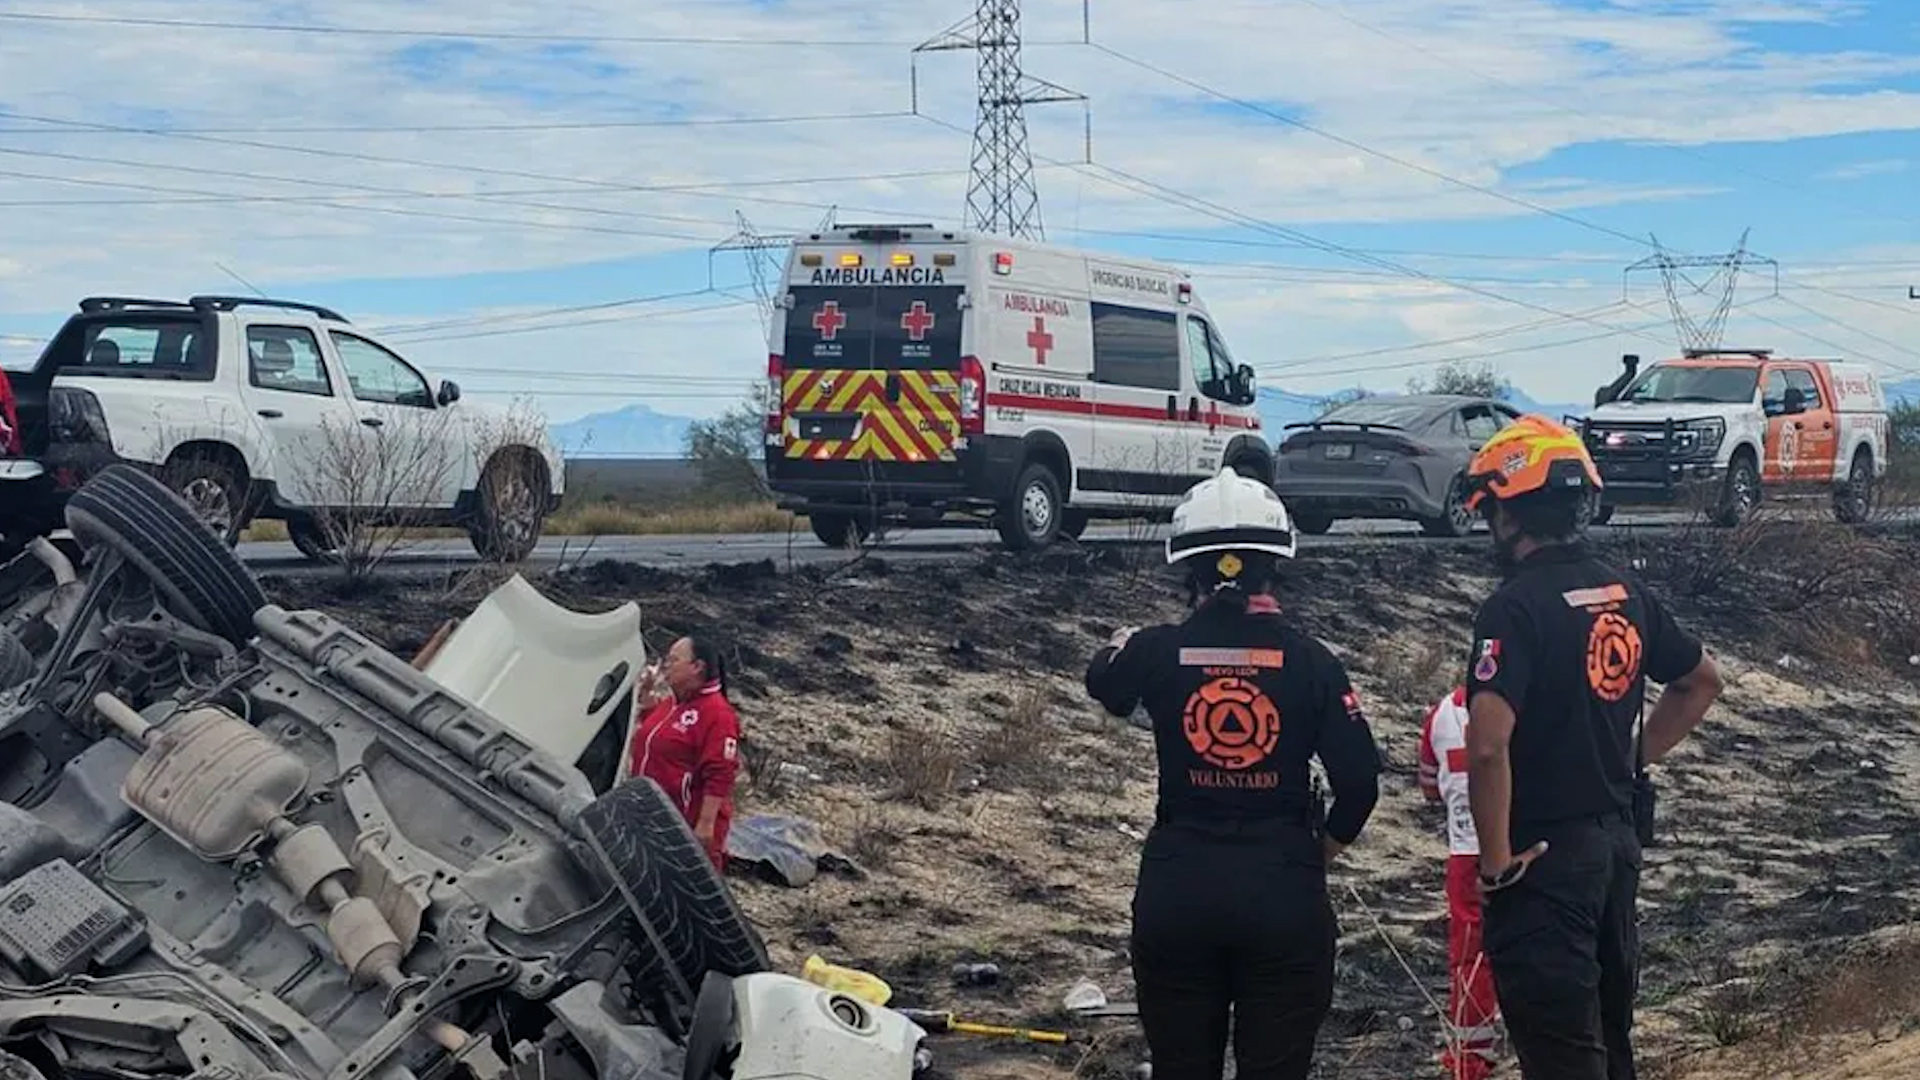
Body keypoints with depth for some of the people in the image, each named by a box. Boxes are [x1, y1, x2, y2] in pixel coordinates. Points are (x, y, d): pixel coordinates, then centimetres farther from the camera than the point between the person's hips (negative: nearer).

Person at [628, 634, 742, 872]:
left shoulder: (717, 714, -18)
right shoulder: (668, 703, 10)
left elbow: (719, 776, -23)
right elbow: (642, 749, 27)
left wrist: (705, 825, -26)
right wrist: (645, 701, 13)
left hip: (689, 828, -10)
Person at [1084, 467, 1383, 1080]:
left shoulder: (1155, 652, -4)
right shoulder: (1307, 660, -6)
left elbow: (1104, 686, 21)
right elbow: (1359, 779, -7)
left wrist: (1117, 648, 44)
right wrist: (1320, 851, 12)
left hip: (1177, 890, 1)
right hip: (1283, 892, -1)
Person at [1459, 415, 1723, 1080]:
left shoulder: (1516, 607, -18)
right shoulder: (1626, 594, 6)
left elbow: (1488, 744, -29)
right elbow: (1702, 682, 21)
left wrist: (1496, 858, -18)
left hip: (1545, 853, -8)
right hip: (1618, 839, 8)